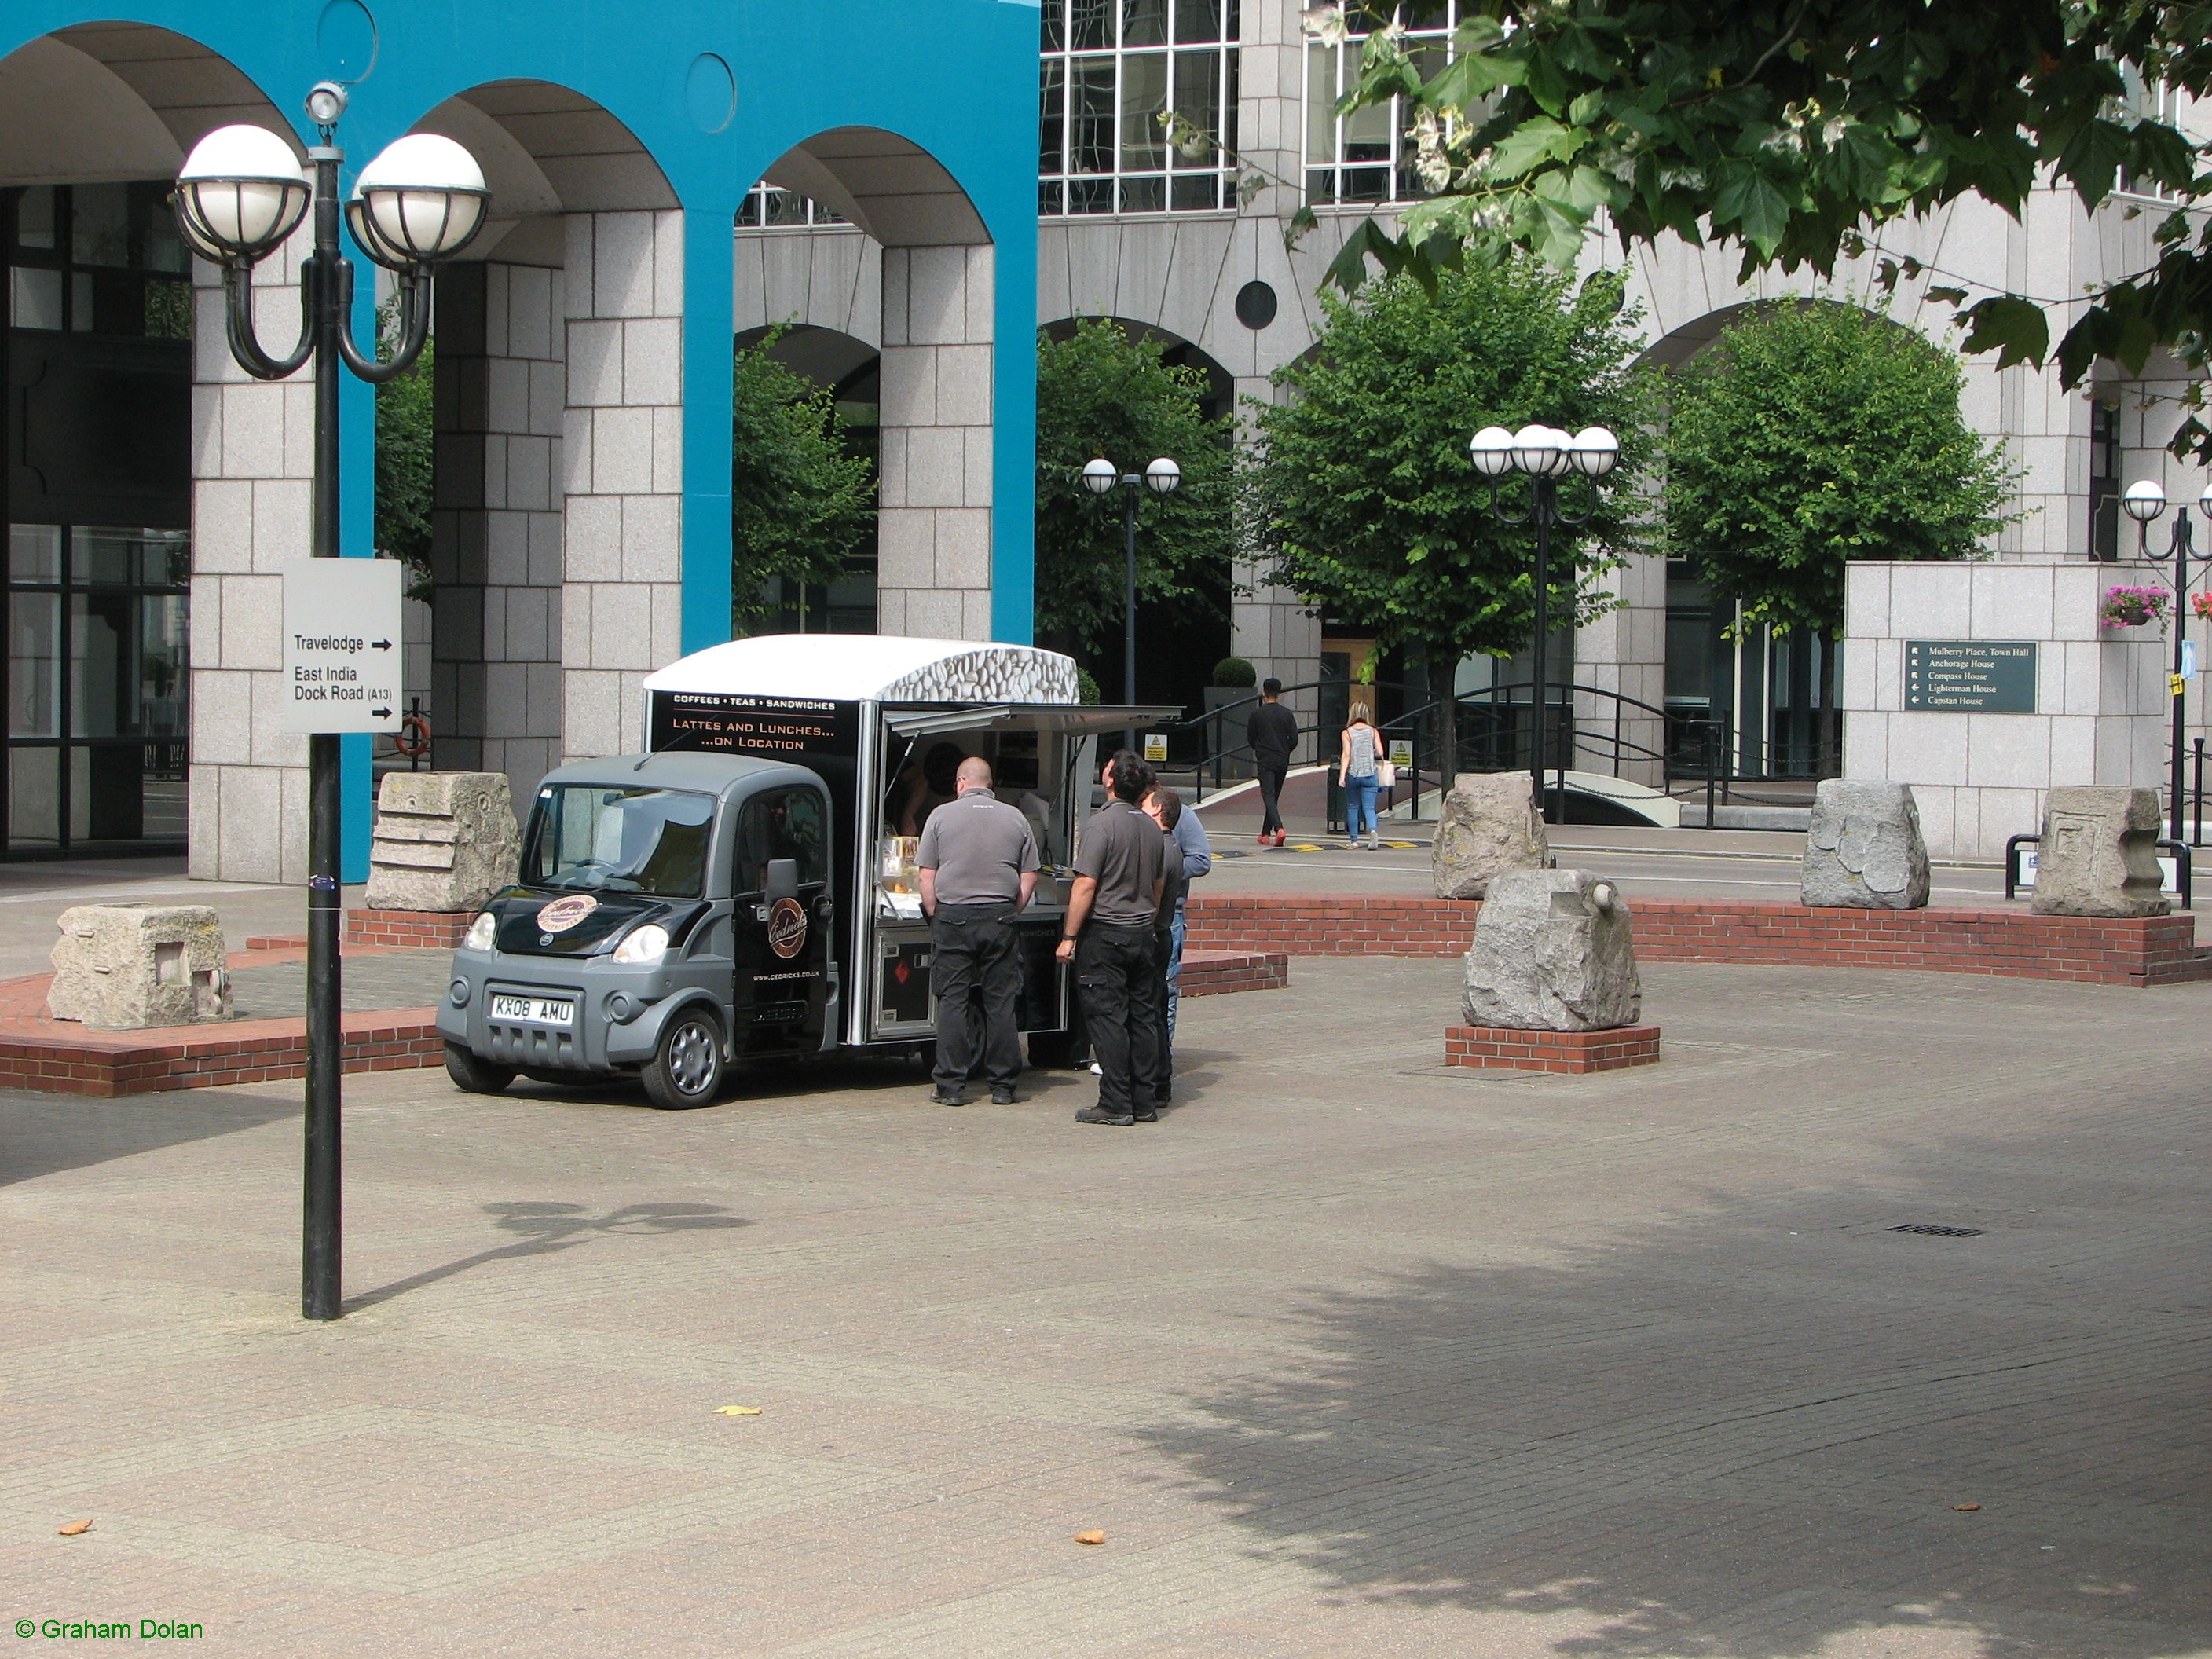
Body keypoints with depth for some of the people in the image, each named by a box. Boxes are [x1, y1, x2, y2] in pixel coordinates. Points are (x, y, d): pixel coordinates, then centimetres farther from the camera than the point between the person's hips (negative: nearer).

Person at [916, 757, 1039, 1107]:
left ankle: (951, 1087, 1)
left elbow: (927, 876, -1)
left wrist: (936, 918, 8)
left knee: (952, 1002, 2)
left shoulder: (942, 816, 1)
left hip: (953, 916, -1)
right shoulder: (1015, 818, 6)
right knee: (1001, 1003, 5)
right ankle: (1002, 1086, 8)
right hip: (1000, 917, 1)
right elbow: (1029, 877, 7)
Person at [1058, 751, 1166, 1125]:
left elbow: (1086, 885, -16)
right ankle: (1144, 1103, 12)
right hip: (1142, 933, 7)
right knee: (1143, 1018, 9)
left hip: (1105, 933, -7)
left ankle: (1115, 1105, -5)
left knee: (1107, 1019, -4)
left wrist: (1069, 936, -12)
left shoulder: (1103, 823, -13)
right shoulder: (1152, 828, 8)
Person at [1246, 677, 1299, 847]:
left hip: (1265, 761, -4)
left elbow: (1250, 738, 4)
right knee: (1274, 797, 15)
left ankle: (1278, 828, -32)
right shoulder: (1287, 714, 2)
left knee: (1268, 796, -11)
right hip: (1282, 761, 4)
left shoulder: (1257, 714, -4)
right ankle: (1265, 833, 20)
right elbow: (1294, 739, 0)